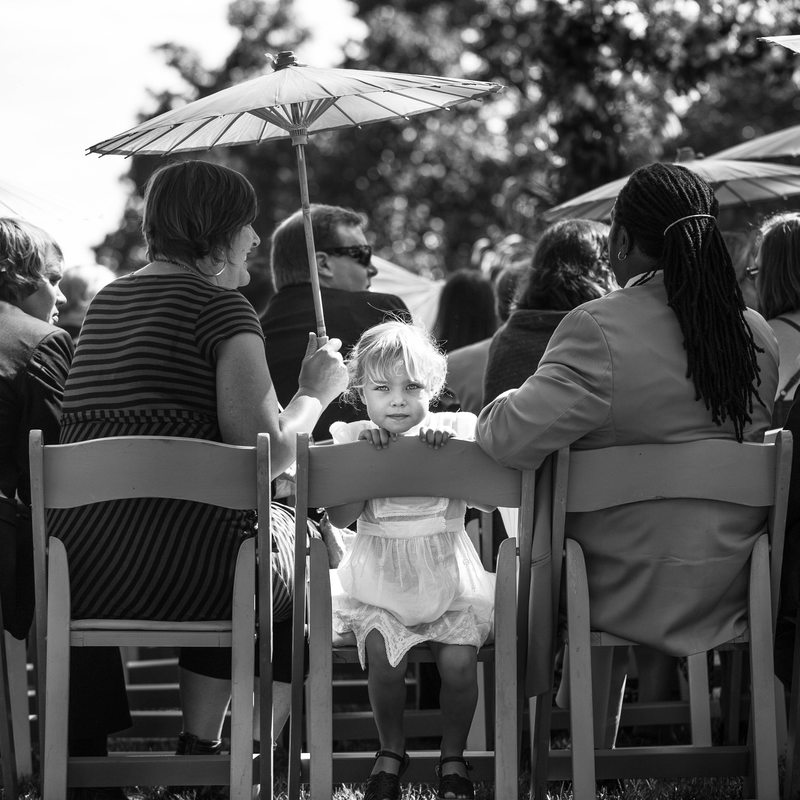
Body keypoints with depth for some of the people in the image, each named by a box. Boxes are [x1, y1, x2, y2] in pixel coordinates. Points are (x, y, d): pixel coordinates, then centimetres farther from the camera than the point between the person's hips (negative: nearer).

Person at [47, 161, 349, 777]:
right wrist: (316, 393, 7)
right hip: (176, 572, -7)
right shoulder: (219, 304, -6)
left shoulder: (106, 303, 18)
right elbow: (265, 454, -11)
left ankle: (199, 745, 32)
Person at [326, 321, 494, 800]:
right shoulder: (354, 439, 2)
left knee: (459, 660, -20)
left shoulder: (455, 431, 2)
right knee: (384, 658, -23)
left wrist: (447, 445, -20)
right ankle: (391, 752, 2)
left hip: (447, 577, 0)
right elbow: (340, 517, -8)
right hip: (380, 581, 0)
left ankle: (453, 757, 5)